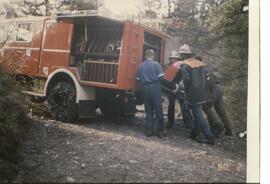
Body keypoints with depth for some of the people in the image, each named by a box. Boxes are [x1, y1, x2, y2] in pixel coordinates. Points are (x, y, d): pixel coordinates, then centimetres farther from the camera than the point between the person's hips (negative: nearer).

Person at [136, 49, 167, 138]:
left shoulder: (140, 66, 7)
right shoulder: (156, 64, -4)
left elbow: (138, 79, 7)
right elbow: (161, 77, -9)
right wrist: (156, 82, 11)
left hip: (145, 89, 4)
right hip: (155, 88, -4)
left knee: (148, 110, 11)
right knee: (158, 110, 2)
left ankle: (149, 130, 14)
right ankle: (160, 130, 5)